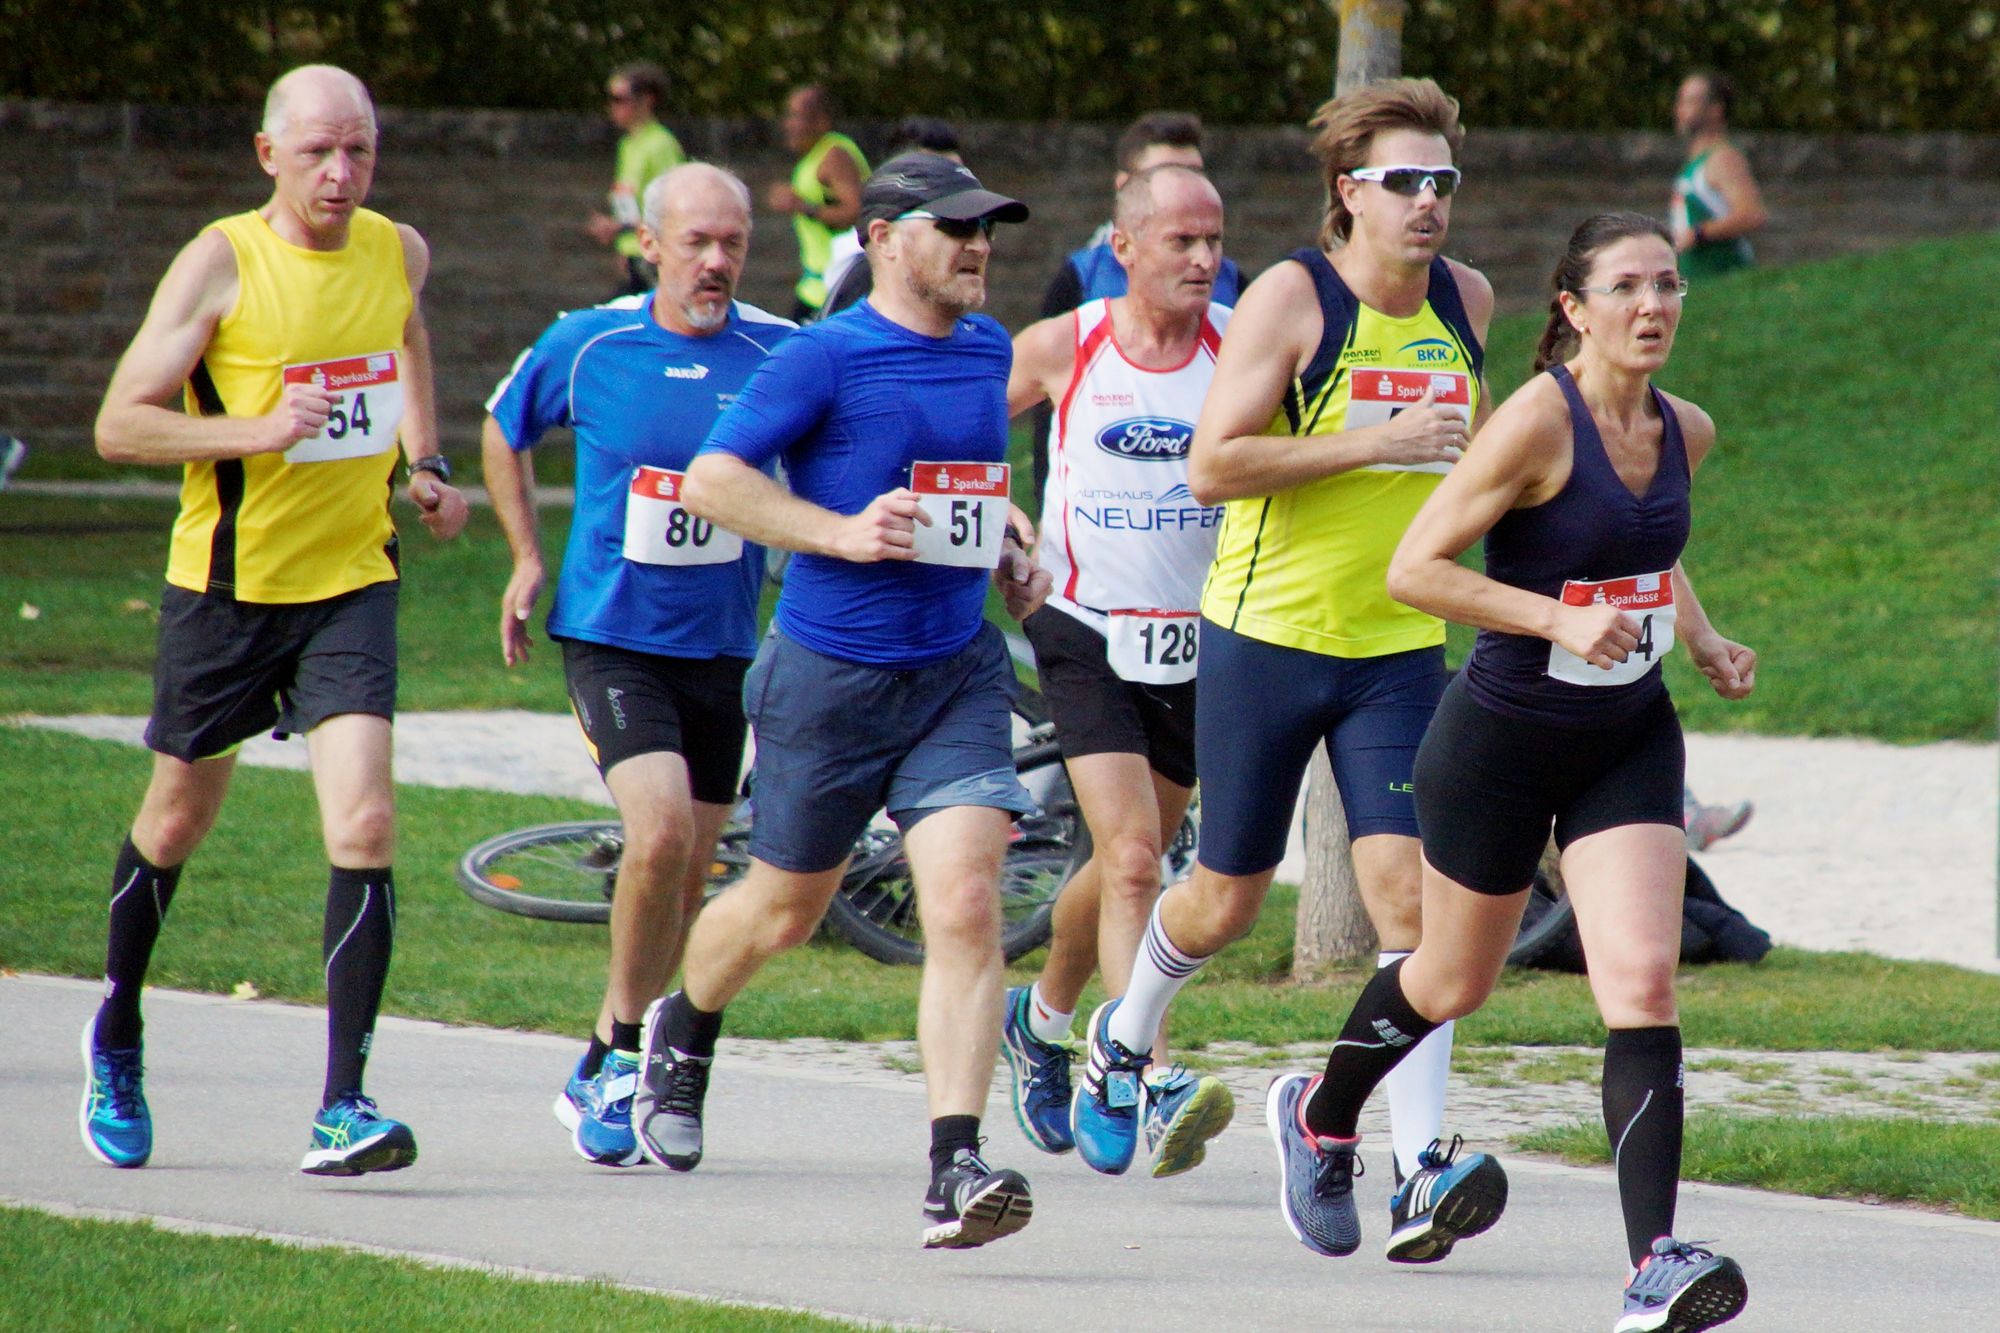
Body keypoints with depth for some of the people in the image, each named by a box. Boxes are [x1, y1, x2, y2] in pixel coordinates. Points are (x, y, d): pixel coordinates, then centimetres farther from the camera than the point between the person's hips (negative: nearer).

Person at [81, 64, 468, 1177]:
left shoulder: (399, 253, 2)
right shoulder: (221, 264, -12)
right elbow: (120, 423, -13)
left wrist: (428, 464, 15)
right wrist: (256, 431, -26)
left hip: (352, 581, 2)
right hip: (226, 583, -2)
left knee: (365, 828, -15)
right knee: (177, 824, 13)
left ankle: (345, 1107, -17)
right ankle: (117, 1038, 40)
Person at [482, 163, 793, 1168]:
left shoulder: (780, 353, -4)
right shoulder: (587, 347, -4)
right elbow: (505, 430, 14)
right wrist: (527, 558, 9)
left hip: (722, 646, 3)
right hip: (611, 634, -3)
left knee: (689, 871, 8)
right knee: (660, 834, -21)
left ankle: (609, 1069, 26)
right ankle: (616, 1063, -3)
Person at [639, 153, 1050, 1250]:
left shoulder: (987, 352, 8)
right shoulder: (824, 358, -11)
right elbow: (711, 478, -12)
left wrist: (1009, 542, 10)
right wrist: (843, 532, -20)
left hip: (958, 675, 4)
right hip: (830, 675, -4)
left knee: (965, 907, -14)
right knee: (784, 909, 14)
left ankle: (955, 1170, -19)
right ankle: (682, 1030, 48)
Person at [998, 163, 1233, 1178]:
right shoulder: (1064, 348, -3)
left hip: (1198, 648, 3)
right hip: (1089, 638, -3)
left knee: (1125, 866, 16)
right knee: (1131, 859, -18)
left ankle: (1043, 1018, 44)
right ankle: (1159, 1088, -27)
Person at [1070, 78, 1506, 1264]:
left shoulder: (1466, 300, 7)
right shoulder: (1291, 297, -11)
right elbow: (1213, 464, -19)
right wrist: (1375, 442, -22)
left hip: (1400, 649, 3)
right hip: (1268, 636, -3)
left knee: (1407, 887, -13)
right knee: (1227, 902, 10)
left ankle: (1422, 1168, -17)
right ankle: (1124, 1037, 42)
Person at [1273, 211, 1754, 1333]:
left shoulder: (1685, 432, 2)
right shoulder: (1539, 421, -19)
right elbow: (1414, 568, -20)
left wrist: (1705, 641, 6)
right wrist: (1563, 619, -27)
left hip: (1631, 743, 4)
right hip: (1505, 742, -4)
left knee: (1644, 984, -13)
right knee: (1455, 983, 15)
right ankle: (1319, 1115, 46)